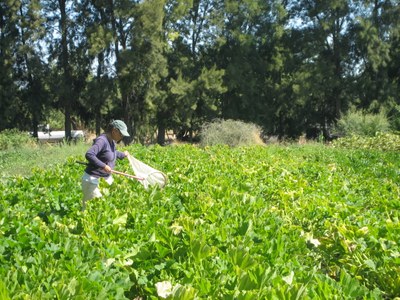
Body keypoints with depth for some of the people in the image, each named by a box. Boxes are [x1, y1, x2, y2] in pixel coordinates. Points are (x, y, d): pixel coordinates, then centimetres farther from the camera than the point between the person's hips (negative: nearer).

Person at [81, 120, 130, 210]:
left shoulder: (112, 142, 9)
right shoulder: (102, 140, -20)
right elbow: (89, 154, -32)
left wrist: (123, 155, 44)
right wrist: (103, 166, -31)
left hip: (106, 178, 10)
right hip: (93, 179, -9)